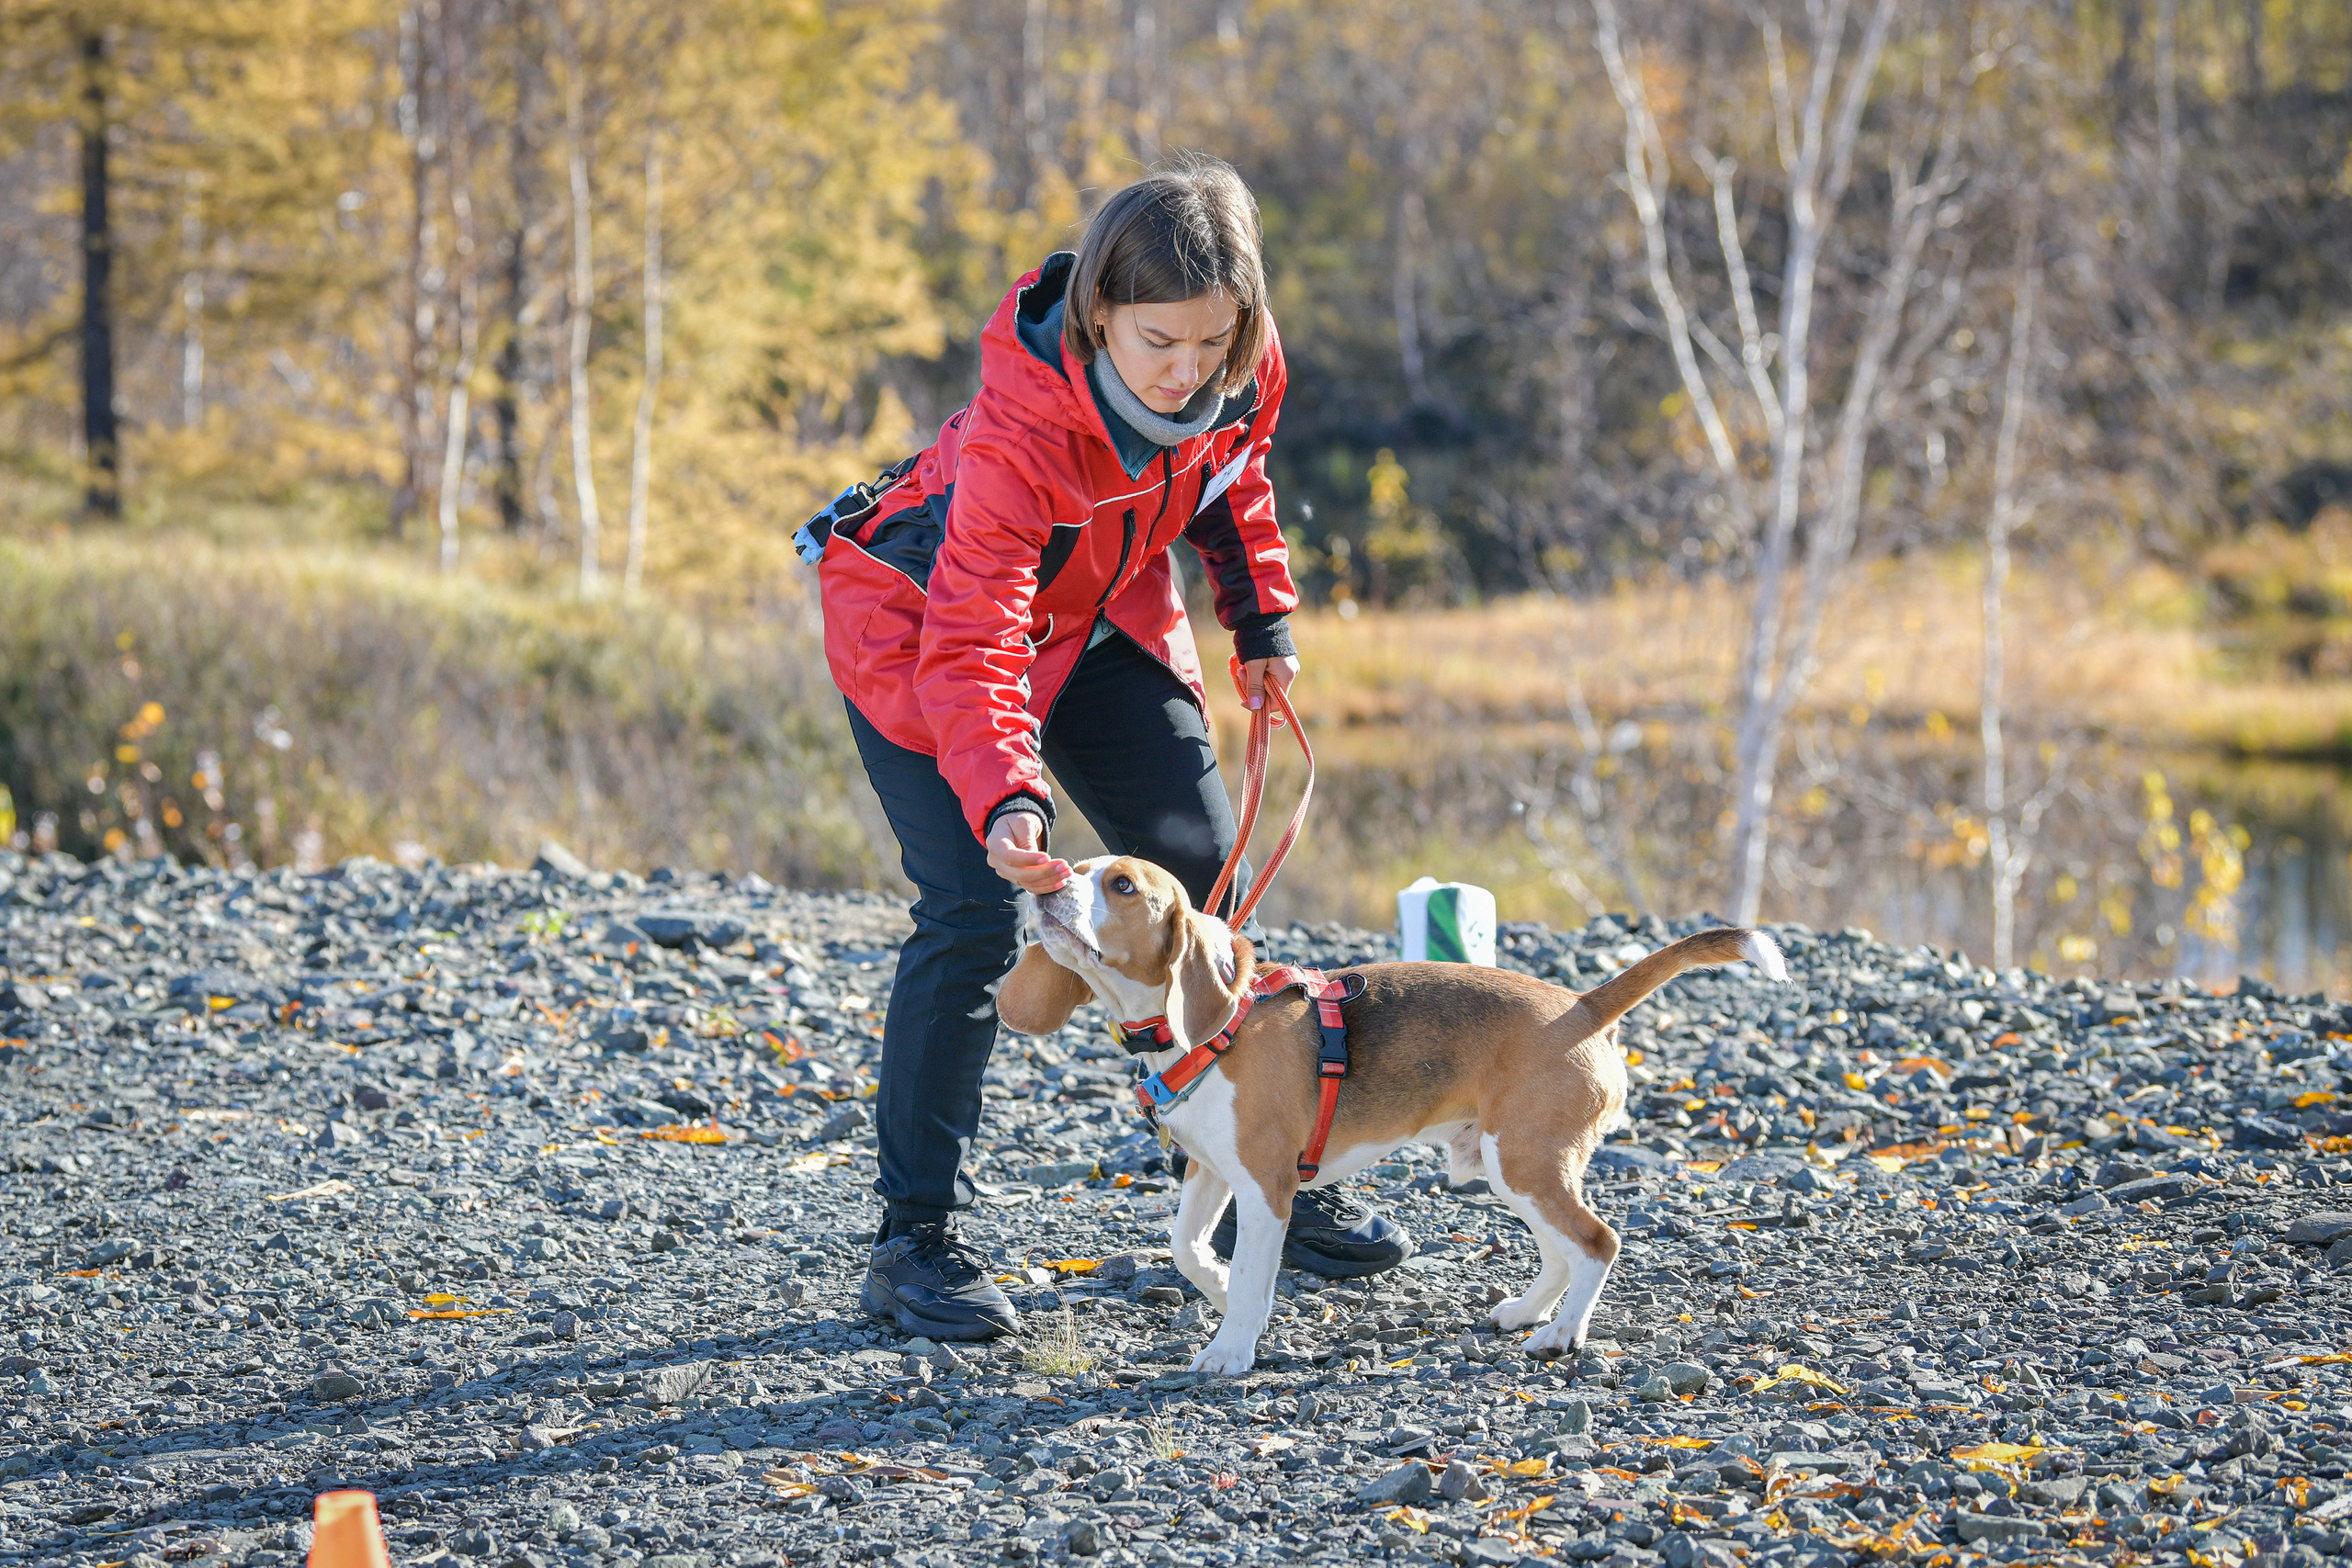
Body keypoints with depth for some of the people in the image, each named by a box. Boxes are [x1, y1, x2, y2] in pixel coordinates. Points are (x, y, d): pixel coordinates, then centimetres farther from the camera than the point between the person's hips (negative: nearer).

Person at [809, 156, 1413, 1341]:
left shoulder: (1241, 374, -21)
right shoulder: (1017, 428, -40)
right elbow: (972, 646, -43)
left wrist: (1261, 614, 4)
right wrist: (1005, 799, -56)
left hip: (1100, 622, 6)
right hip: (924, 619, -6)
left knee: (1205, 880, 5)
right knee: (974, 911, -19)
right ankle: (915, 1240, -9)